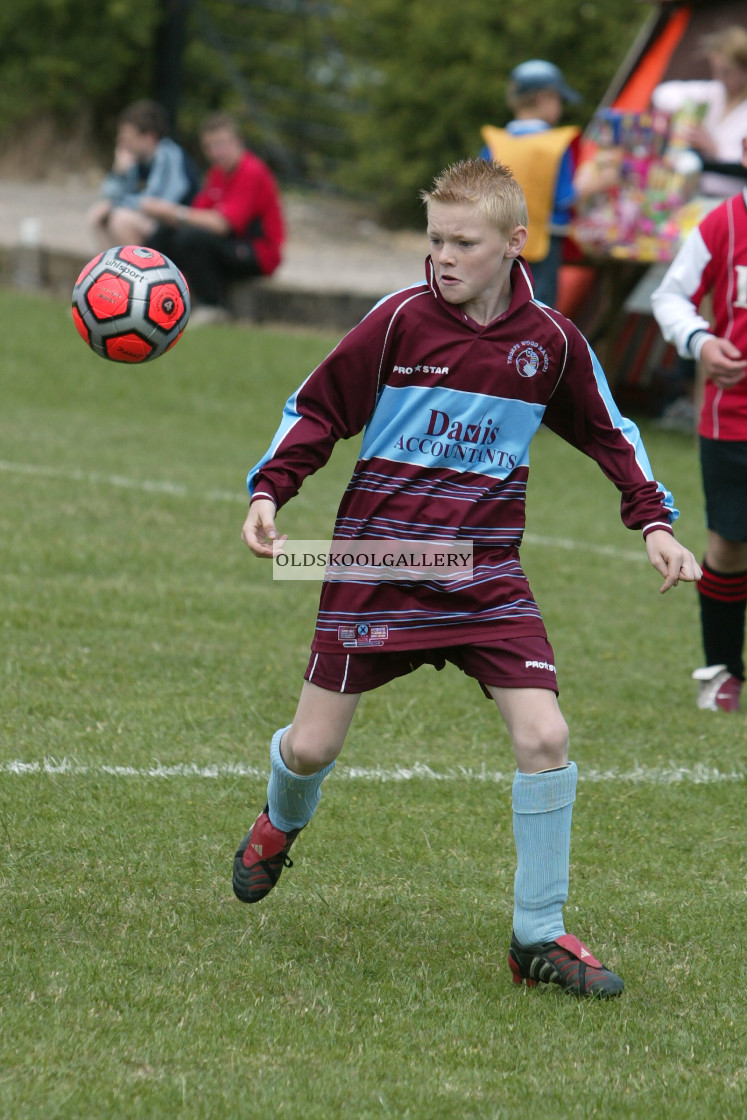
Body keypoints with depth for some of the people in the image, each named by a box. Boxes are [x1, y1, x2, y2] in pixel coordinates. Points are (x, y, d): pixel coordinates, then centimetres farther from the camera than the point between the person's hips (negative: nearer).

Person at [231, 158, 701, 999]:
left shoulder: (549, 341, 0)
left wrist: (655, 523, 7)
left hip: (487, 579, 1)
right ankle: (281, 825, 41)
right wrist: (268, 493, -12)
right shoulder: (401, 319, -8)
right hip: (376, 566, -1)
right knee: (312, 746, 2)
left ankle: (539, 936, -1)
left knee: (544, 736, -14)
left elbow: (609, 434, 15)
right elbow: (317, 410, 0)